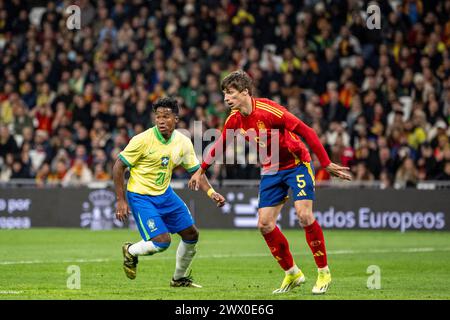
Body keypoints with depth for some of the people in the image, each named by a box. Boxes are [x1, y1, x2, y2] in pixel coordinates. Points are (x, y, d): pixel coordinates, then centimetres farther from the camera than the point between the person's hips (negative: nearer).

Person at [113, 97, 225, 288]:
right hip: (140, 195, -6)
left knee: (191, 234, 6)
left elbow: (195, 170, 7)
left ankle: (180, 279, 27)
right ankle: (130, 252, 13)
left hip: (164, 193, 6)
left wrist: (211, 192, -10)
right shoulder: (143, 140, -20)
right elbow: (118, 167, -13)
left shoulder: (183, 142, -4)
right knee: (162, 241, -19)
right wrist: (121, 200, -15)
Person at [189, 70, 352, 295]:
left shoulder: (268, 110, -25)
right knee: (264, 224, -2)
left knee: (304, 214, -21)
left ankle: (324, 272, -7)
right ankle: (292, 273, 14)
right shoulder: (234, 120, -4)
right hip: (271, 171, 7)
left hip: (297, 164, -7)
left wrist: (327, 164, -22)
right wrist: (201, 170, 22)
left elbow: (305, 131, -23)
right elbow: (220, 145, 16)